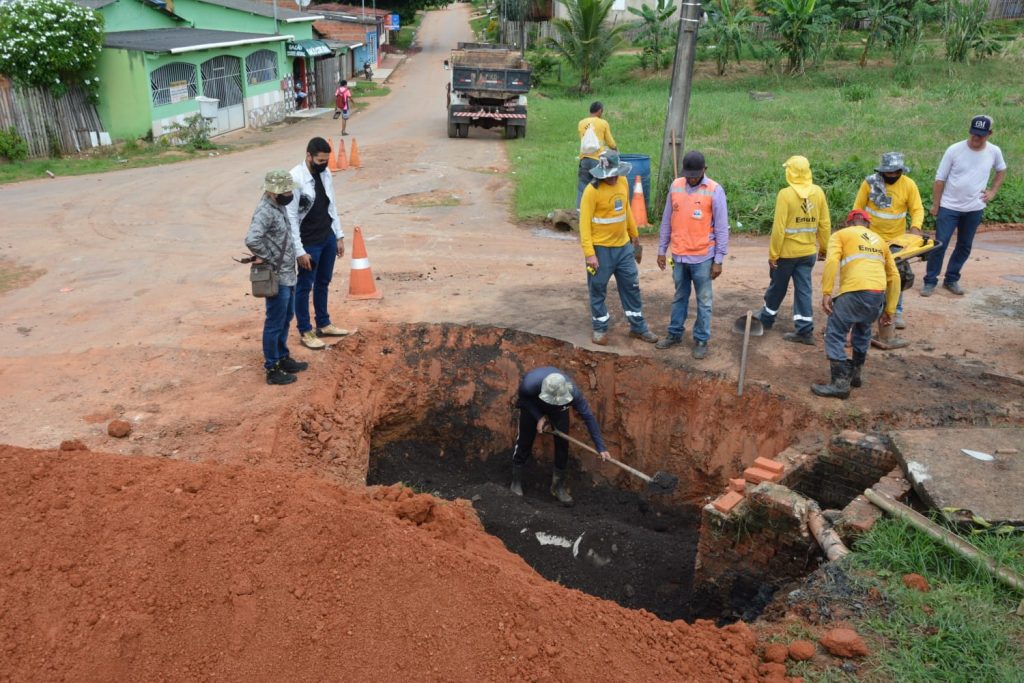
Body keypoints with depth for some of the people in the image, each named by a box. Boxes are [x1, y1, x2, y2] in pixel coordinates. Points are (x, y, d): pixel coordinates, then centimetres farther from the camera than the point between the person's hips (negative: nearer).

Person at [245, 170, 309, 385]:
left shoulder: (278, 205, 7)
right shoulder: (265, 211, -22)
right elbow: (251, 240, -37)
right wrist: (264, 257, -20)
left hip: (288, 275, 9)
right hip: (277, 278, -9)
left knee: (286, 319, 21)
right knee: (275, 324, 2)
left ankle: (283, 358, 36)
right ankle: (272, 369, 13)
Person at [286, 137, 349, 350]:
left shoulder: (325, 173, 1)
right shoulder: (295, 179, -21)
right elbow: (291, 217, -20)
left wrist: (339, 236, 10)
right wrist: (299, 251, -20)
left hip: (328, 238, 7)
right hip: (309, 243, -7)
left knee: (323, 283, 19)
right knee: (304, 286, 6)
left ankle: (324, 324, 33)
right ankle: (305, 332, 17)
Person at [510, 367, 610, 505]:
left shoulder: (572, 392, -41)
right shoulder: (529, 384, -44)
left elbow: (588, 417, -32)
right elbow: (523, 398, -18)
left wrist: (600, 447, -32)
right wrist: (539, 417, -26)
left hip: (559, 410, 1)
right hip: (532, 404, -1)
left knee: (562, 443, -5)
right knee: (524, 440, -2)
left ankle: (559, 486, 13)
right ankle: (516, 481, 19)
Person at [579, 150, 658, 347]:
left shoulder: (623, 182, 2)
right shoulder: (592, 191, -18)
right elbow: (584, 223, -19)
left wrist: (634, 233, 24)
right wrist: (589, 253, -23)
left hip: (623, 246, 6)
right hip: (601, 249, -6)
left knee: (631, 286, 13)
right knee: (598, 290, 7)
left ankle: (638, 327, 26)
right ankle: (600, 329, 24)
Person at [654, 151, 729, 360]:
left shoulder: (715, 190, -11)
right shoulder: (675, 186, 1)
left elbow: (722, 228, -8)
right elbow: (667, 220, 9)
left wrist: (719, 259, -9)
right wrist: (662, 250, 9)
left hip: (702, 257, -4)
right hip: (679, 255, 4)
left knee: (703, 301, 7)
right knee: (679, 297, 17)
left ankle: (701, 340, 17)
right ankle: (675, 333, 30)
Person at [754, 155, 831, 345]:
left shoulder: (785, 194, -16)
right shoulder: (818, 192, -1)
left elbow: (779, 228, -17)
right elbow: (825, 224, 3)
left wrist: (773, 254, -10)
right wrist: (823, 246, 16)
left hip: (786, 252, -4)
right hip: (808, 251, 4)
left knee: (777, 287, 14)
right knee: (804, 289, 7)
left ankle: (766, 318, 34)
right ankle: (805, 331, 6)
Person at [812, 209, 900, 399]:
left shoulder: (840, 235, 16)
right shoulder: (880, 241, 30)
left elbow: (831, 261, -5)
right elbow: (894, 277, 27)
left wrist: (826, 293, -7)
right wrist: (889, 310, 30)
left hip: (855, 292, -6)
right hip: (878, 294, 6)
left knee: (835, 334, 2)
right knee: (862, 331, 28)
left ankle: (841, 383, -3)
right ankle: (855, 373, 36)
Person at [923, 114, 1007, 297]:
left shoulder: (994, 152, -2)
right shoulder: (954, 150, -11)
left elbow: (1001, 171, 19)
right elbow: (940, 179, -5)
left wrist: (993, 192, 7)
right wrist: (935, 204, -4)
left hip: (974, 209, 3)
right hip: (949, 207, -3)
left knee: (964, 247, 10)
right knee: (940, 244, -5)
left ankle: (951, 279, 22)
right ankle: (930, 281, 3)